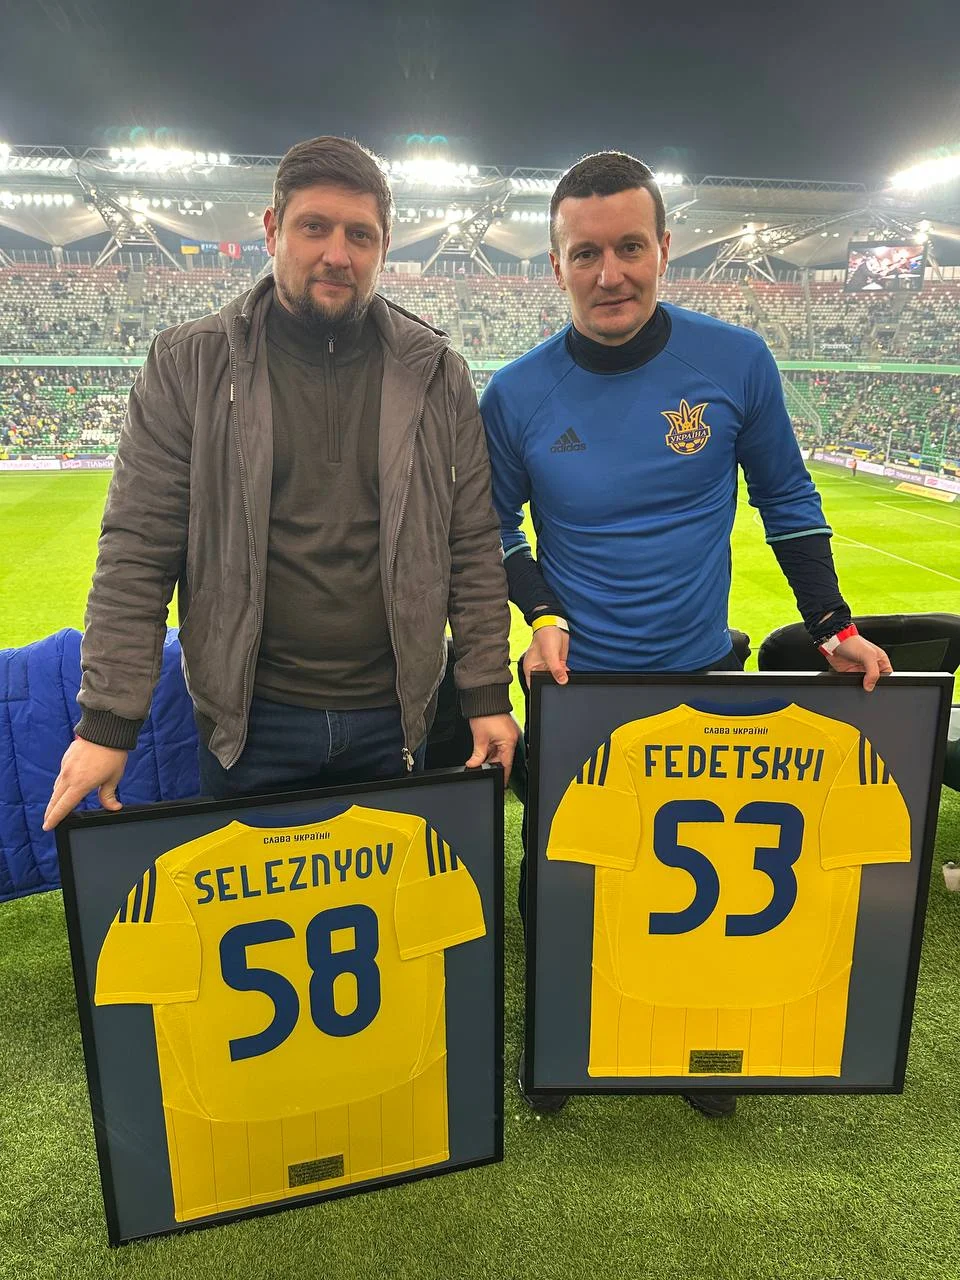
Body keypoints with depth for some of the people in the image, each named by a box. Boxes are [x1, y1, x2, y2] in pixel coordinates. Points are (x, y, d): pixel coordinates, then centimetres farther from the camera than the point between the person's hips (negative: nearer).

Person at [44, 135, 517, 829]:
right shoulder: (188, 364, -2)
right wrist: (109, 720, -8)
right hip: (249, 720, -1)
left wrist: (488, 695, -2)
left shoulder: (436, 371, 2)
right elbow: (137, 552, -5)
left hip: (392, 720, 1)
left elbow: (474, 548, 2)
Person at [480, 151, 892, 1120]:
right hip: (574, 686, 0)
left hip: (703, 678, 1)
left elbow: (787, 500, 3)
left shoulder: (736, 362, -8)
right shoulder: (517, 396, -10)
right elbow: (493, 530, 3)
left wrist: (834, 625, -1)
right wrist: (543, 616, -13)